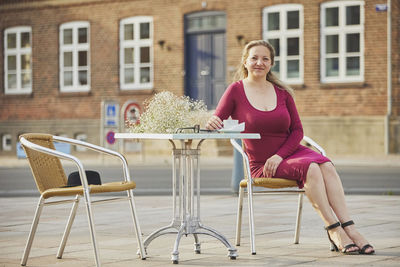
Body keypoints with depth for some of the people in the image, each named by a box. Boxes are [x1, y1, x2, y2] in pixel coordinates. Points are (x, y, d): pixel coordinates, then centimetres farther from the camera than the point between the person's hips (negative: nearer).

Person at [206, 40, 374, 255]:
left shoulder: (282, 92, 9)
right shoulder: (236, 90, 0)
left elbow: (297, 130, 7)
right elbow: (216, 122, -5)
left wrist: (279, 155, -9)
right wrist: (212, 123, -31)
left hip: (291, 151, 4)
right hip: (261, 165, -4)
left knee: (326, 165, -27)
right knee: (310, 168, -31)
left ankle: (350, 229, -35)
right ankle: (334, 231, -31)